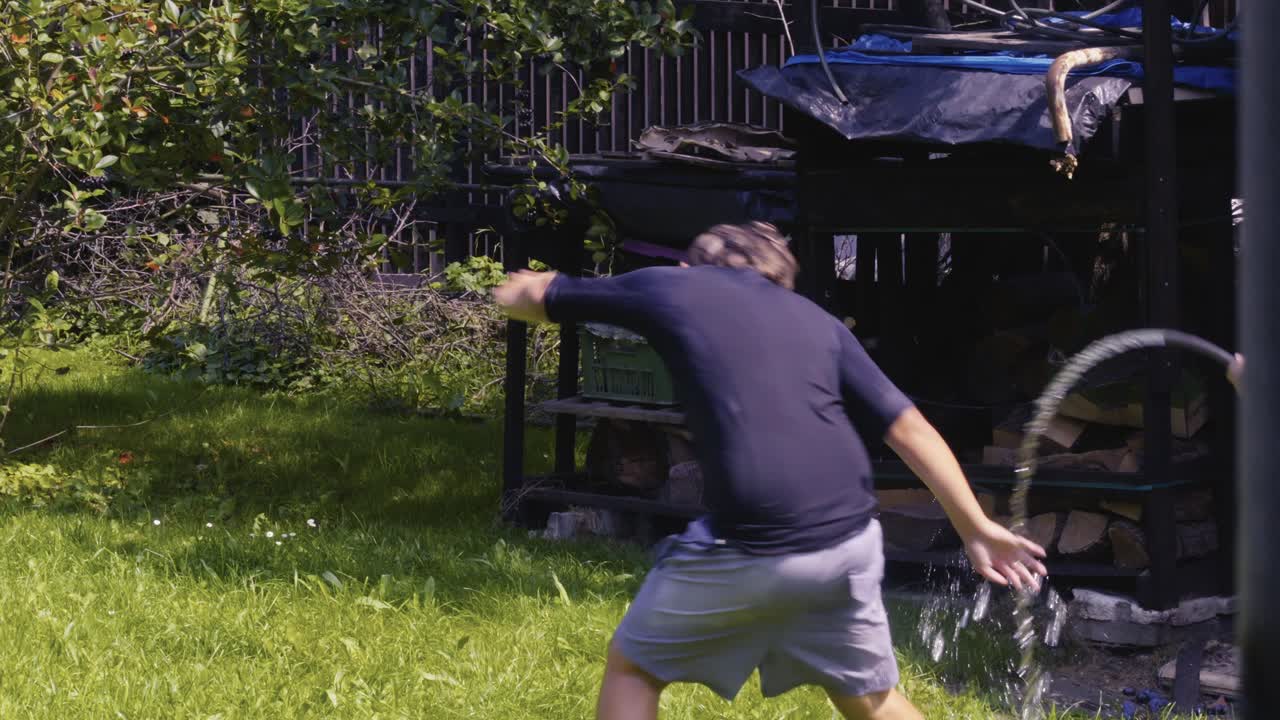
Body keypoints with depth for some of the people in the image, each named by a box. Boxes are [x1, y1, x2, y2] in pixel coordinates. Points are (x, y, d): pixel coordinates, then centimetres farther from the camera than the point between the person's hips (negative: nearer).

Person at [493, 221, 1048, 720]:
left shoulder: (666, 287, 13)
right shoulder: (817, 319, 20)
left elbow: (529, 298, 26)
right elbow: (910, 429, 16)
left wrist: (519, 288, 50)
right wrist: (977, 529, 19)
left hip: (748, 547, -4)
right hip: (847, 540, 4)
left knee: (632, 666, 18)